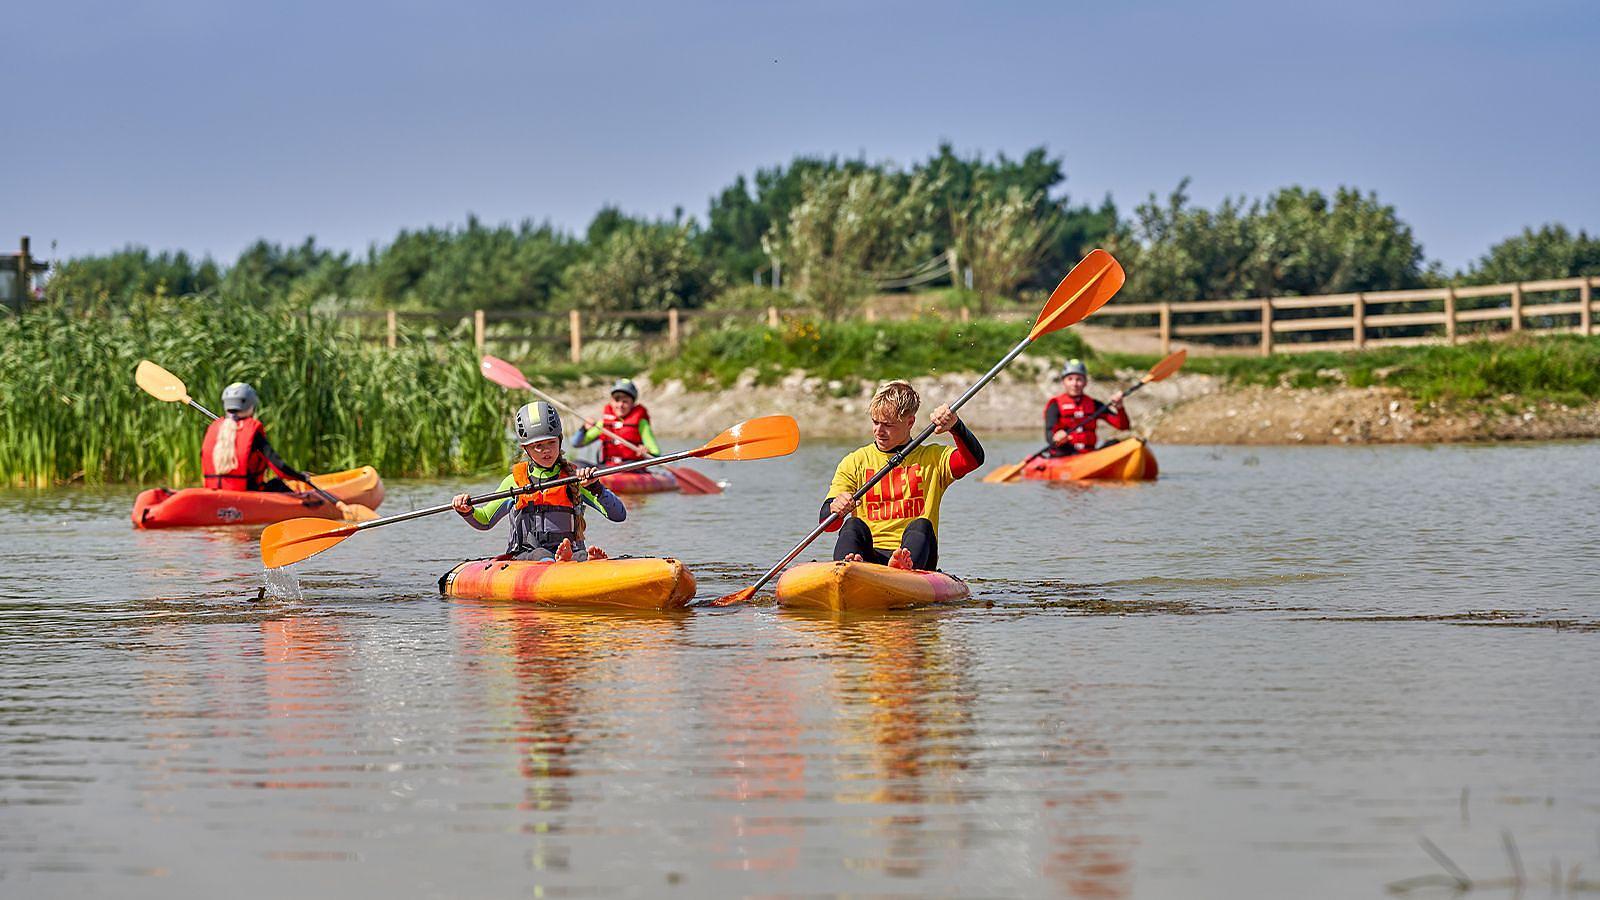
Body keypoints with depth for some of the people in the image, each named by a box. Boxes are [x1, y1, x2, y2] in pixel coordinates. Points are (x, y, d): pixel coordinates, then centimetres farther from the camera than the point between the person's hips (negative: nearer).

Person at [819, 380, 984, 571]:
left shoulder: (932, 458, 14)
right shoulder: (855, 462, 15)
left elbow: (974, 458, -6)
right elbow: (827, 523, 6)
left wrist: (955, 426, -23)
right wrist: (835, 507, -18)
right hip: (868, 556, 1)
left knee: (921, 526, -30)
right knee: (854, 526, -27)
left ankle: (904, 569, -63)